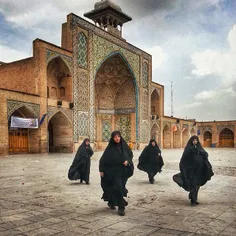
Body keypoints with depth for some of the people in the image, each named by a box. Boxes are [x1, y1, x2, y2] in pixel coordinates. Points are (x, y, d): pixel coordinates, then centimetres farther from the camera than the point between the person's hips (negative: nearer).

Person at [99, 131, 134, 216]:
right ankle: (121, 207, -3)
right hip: (114, 171, -4)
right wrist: (101, 170, -10)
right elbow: (103, 159, -7)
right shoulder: (110, 148, -8)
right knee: (118, 188, -13)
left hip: (123, 171, 4)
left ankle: (111, 202, 36)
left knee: (121, 188, 12)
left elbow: (130, 154, 9)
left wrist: (128, 161, -10)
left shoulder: (124, 146, 1)